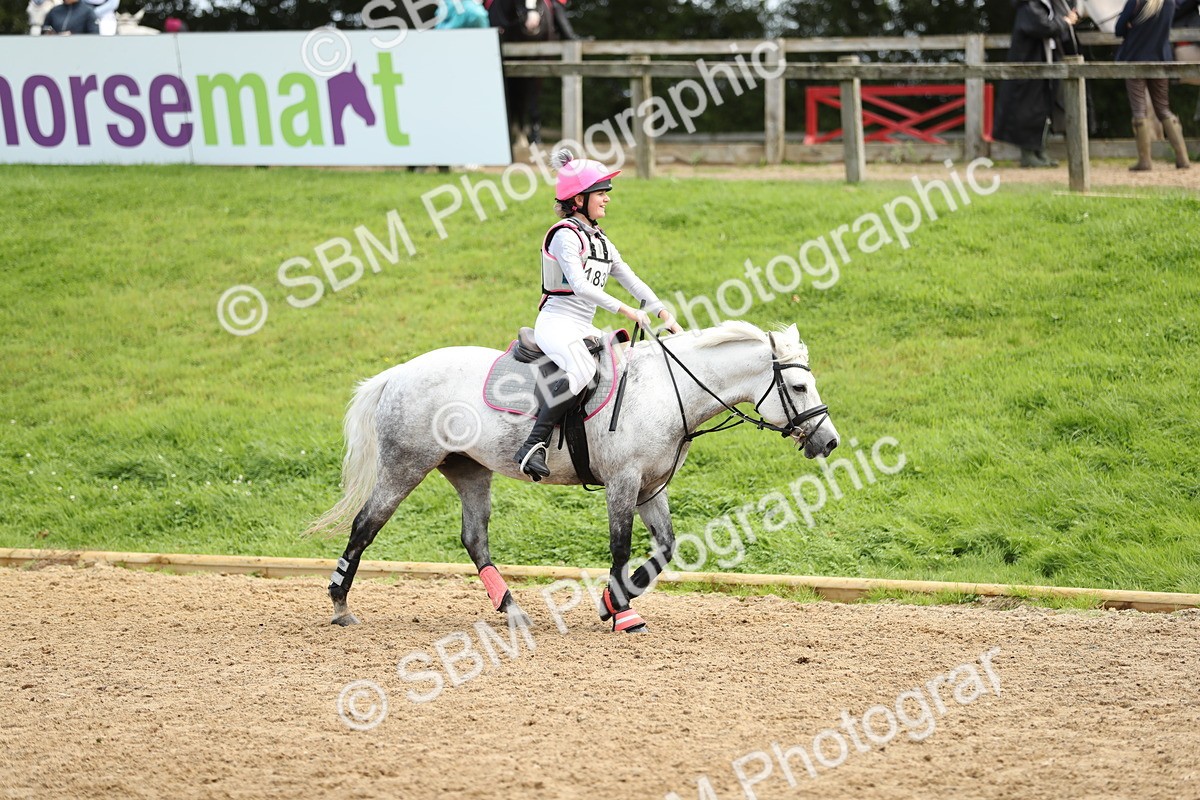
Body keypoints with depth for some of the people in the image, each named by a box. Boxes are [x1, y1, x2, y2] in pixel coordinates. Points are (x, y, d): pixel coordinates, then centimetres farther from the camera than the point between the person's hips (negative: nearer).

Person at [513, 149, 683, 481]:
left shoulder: (598, 239, 17)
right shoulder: (566, 235, -11)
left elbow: (630, 279, 17)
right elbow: (579, 286, -22)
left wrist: (664, 314, 8)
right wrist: (625, 310, -26)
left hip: (584, 329, 10)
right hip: (557, 323, -10)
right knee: (582, 371, -36)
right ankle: (532, 447, -40)